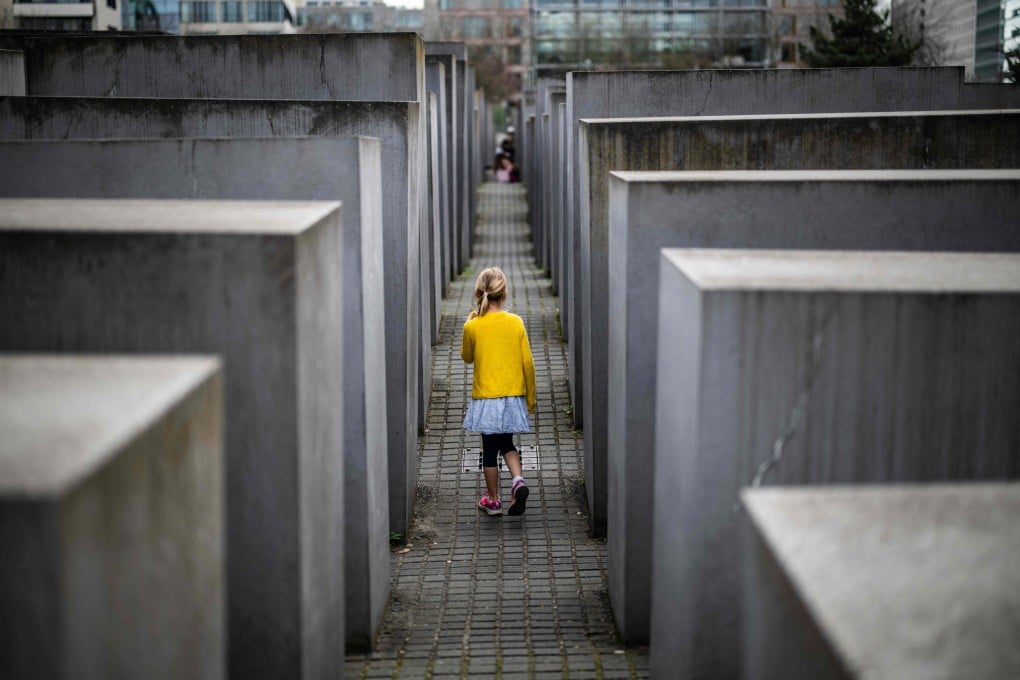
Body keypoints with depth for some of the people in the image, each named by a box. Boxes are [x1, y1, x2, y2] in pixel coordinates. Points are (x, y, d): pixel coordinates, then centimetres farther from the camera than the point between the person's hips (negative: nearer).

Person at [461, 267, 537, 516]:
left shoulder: (473, 326, -9)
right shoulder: (516, 323, -5)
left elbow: (467, 357, 9)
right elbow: (528, 362, -2)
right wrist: (531, 397, 8)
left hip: (485, 398, -2)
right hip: (513, 396, 2)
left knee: (490, 449, 9)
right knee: (507, 443, 19)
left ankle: (493, 500, 18)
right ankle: (518, 481, -5)